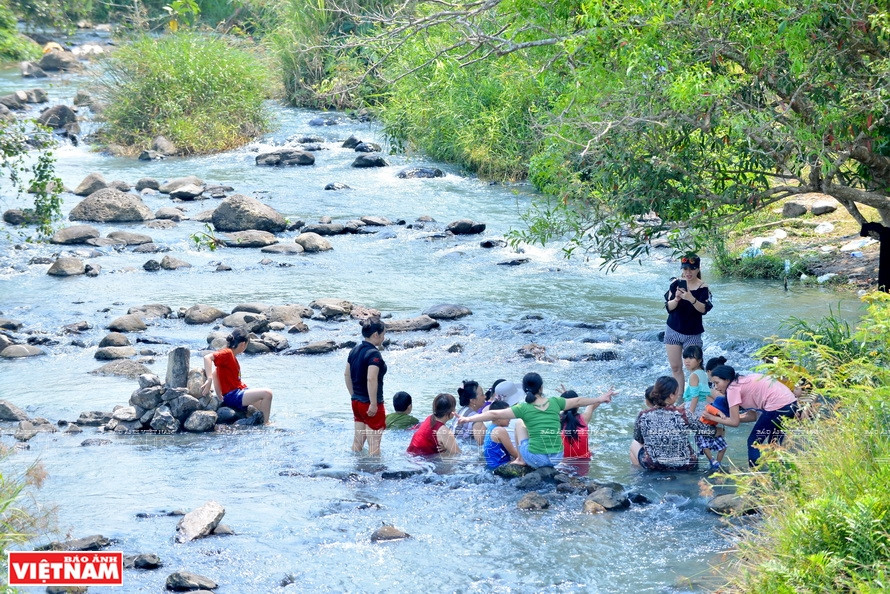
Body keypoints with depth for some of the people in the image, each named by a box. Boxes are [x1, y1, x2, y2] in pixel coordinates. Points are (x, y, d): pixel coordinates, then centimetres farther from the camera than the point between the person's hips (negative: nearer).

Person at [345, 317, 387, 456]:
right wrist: (373, 404, -23)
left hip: (356, 402, 8)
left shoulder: (355, 350, 7)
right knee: (374, 445, 0)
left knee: (357, 441, 18)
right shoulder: (374, 354, -19)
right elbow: (371, 379, -27)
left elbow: (347, 374, 14)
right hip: (370, 405, -8)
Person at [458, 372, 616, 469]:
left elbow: (495, 414, -10)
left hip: (536, 459, -3)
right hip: (557, 459, 3)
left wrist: (468, 419, -5)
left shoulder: (524, 408, -7)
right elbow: (578, 402, 17)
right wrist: (600, 399, 32)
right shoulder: (554, 403, 2)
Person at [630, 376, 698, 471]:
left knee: (634, 444, 30)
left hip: (653, 466, 0)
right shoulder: (683, 414, -18)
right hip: (685, 467, 0)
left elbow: (638, 439, 5)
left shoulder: (643, 416, -13)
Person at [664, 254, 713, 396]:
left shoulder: (703, 288, -8)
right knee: (675, 367, 5)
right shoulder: (676, 283, -1)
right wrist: (676, 299, -24)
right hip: (673, 331, 3)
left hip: (692, 334, -3)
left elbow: (704, 309, -19)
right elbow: (669, 307, -3)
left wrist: (691, 299, -35)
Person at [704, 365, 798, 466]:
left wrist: (712, 417, 9)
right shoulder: (744, 382, 21)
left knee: (753, 442, 6)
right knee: (774, 443, 23)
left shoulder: (733, 388, -3)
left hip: (778, 407, -9)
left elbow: (734, 422, -2)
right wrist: (726, 417, 13)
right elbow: (752, 416, 19)